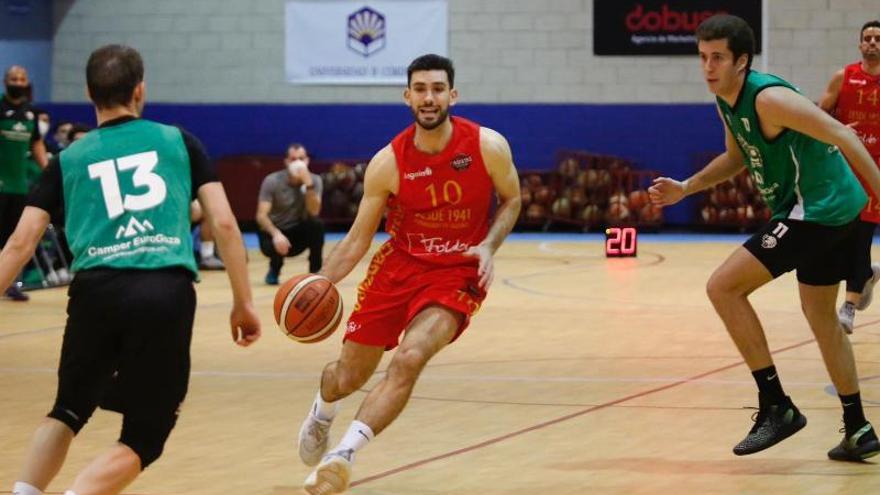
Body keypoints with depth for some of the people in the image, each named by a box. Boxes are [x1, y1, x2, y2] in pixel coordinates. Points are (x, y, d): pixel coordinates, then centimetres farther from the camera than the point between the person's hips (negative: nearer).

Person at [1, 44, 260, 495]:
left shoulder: (68, 159, 18)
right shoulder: (178, 141, 17)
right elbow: (224, 224, 10)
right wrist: (243, 302, 16)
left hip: (97, 289, 2)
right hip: (167, 292, -2)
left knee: (68, 411, 25)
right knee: (143, 438, 8)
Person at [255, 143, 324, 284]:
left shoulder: (314, 180, -8)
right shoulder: (272, 181, -15)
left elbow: (314, 212, -22)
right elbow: (261, 215, -22)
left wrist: (308, 184, -33)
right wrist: (276, 234, -41)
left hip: (298, 233, 2)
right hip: (275, 231, -2)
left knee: (316, 223, -29)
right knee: (273, 245, -36)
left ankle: (315, 271, -13)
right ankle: (274, 269, 3)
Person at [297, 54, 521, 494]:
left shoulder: (488, 147, -14)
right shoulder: (387, 163, -12)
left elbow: (511, 200, 5)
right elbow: (358, 237, -5)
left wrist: (489, 246, -14)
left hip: (457, 273, -2)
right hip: (399, 264, 2)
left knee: (409, 359, -28)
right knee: (349, 376, 9)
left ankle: (344, 454, -23)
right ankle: (322, 412, 47)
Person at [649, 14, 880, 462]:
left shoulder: (768, 98, -21)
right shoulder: (726, 102, 8)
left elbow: (841, 136, -21)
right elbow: (738, 157, 26)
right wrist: (685, 188, 15)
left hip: (817, 208, -10)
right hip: (826, 209, 10)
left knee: (723, 287, -11)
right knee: (821, 316, 21)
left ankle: (776, 406, -7)